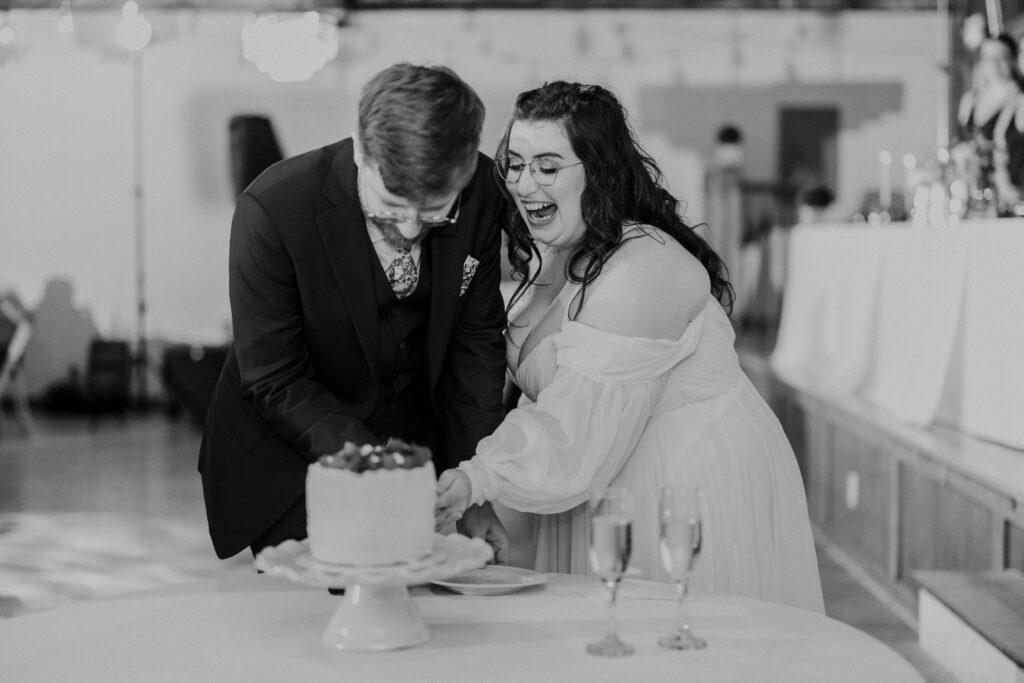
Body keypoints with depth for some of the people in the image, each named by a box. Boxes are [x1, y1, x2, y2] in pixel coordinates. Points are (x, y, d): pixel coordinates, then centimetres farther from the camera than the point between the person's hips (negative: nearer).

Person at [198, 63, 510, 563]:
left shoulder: (480, 193, -15)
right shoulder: (272, 211, -26)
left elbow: (476, 341, -4)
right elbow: (275, 385, -20)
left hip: (417, 445, 4)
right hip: (289, 462, -3)